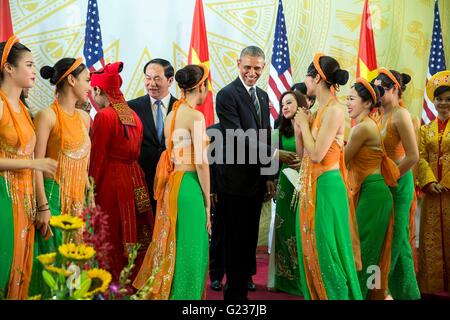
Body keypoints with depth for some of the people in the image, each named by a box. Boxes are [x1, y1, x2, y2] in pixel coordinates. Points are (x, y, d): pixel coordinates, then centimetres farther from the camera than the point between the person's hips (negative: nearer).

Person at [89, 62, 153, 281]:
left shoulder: (104, 116, -12)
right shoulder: (133, 115, 9)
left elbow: (98, 158, -13)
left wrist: (91, 189, -7)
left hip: (111, 182, -7)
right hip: (135, 181, 7)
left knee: (110, 241, 2)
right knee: (133, 239, 13)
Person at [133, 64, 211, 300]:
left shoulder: (171, 115, 11)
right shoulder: (196, 116, -12)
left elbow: (171, 154, 11)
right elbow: (201, 162, -15)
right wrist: (207, 201, -8)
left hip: (170, 185, 8)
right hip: (189, 185, -8)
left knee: (171, 245, 17)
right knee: (190, 249, 2)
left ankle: (162, 292, 27)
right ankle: (183, 294, 11)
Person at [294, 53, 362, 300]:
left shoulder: (334, 110, -15)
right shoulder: (320, 110, 11)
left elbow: (316, 154, -21)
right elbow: (302, 152, 13)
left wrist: (304, 124, -9)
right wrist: (298, 123, 4)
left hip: (326, 187, -9)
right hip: (311, 186, 9)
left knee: (326, 251, -1)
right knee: (311, 249, 15)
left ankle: (338, 295, 11)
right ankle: (315, 295, 25)